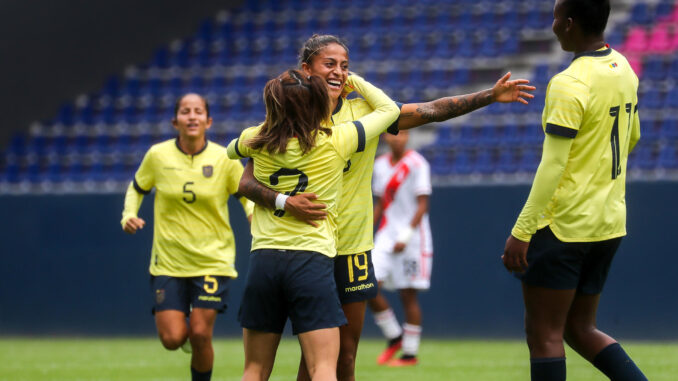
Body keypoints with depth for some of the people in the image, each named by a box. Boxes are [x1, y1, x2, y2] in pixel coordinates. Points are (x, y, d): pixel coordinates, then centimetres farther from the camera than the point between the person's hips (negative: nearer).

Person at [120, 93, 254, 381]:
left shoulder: (224, 159, -6)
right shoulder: (158, 156, -4)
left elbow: (247, 195, 7)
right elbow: (136, 188, 13)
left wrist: (255, 216, -14)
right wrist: (129, 215, -5)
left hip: (213, 259, -1)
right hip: (168, 260, 1)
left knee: (200, 335, -10)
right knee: (172, 339, -7)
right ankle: (183, 325, 31)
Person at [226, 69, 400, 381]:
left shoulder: (257, 141, 4)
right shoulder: (335, 142, -3)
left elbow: (231, 150, 31)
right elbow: (389, 108, 12)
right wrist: (356, 82, 26)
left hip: (263, 259, 3)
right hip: (312, 259, -3)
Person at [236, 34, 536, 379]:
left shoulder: (365, 112, 3)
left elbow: (432, 111, -2)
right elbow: (247, 182, -9)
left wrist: (491, 95, -11)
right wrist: (284, 202, -28)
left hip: (353, 250, 3)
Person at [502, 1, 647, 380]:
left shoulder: (569, 85, -19)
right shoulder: (623, 69, 6)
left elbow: (552, 167, -22)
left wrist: (521, 232, -20)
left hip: (563, 225, -8)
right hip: (610, 224, 8)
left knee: (544, 335, 0)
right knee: (581, 330, 17)